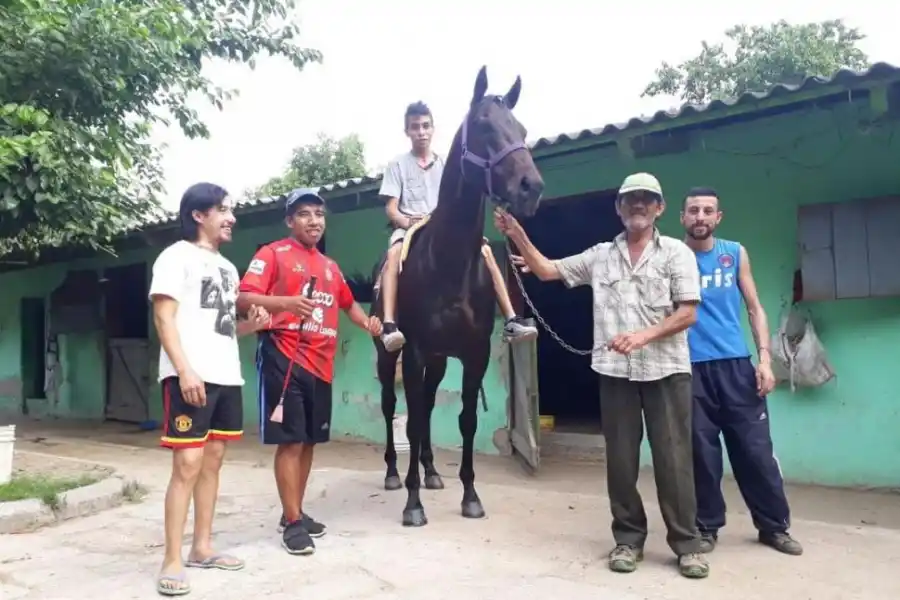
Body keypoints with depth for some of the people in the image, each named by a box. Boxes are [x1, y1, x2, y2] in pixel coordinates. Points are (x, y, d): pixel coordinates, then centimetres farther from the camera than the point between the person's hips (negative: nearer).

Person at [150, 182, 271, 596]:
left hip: (227, 376, 8)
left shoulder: (227, 267, 21)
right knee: (187, 464, -9)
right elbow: (164, 318, -10)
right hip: (190, 376, -8)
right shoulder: (177, 256, -2)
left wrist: (251, 324, 5)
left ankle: (202, 548, 22)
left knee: (213, 459, 11)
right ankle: (172, 562, -1)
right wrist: (184, 370, -20)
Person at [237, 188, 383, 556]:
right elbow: (244, 299, -11)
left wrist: (367, 322, 11)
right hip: (284, 359, -7)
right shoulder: (273, 254, -1)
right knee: (290, 440, -5)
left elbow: (348, 303, 31)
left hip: (321, 364, 7)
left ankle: (295, 513, 25)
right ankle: (293, 522, 4)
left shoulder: (330, 266, 18)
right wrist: (286, 302, -28)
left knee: (310, 441, 12)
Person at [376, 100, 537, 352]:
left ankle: (511, 321, -22)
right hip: (408, 228, -3)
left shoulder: (445, 164, 15)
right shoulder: (398, 164, 6)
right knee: (395, 253, -39)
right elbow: (391, 209, -2)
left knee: (485, 250, -21)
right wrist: (407, 222, -23)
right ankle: (389, 326, -48)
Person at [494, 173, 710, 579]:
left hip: (666, 370, -2)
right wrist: (517, 235, -1)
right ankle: (628, 538, 21)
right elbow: (547, 270, 11)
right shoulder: (600, 256, 10)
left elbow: (688, 314, -5)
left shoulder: (677, 253, 2)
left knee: (672, 458, 2)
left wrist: (644, 336, -18)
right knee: (620, 459, 8)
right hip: (615, 371, 3)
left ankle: (686, 543, 15)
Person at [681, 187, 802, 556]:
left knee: (756, 449, 6)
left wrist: (765, 358, 0)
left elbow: (754, 309, 10)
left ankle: (774, 526, 23)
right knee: (702, 453, 5)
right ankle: (707, 527, 21)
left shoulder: (736, 254, 8)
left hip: (736, 365, 2)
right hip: (691, 368, -2)